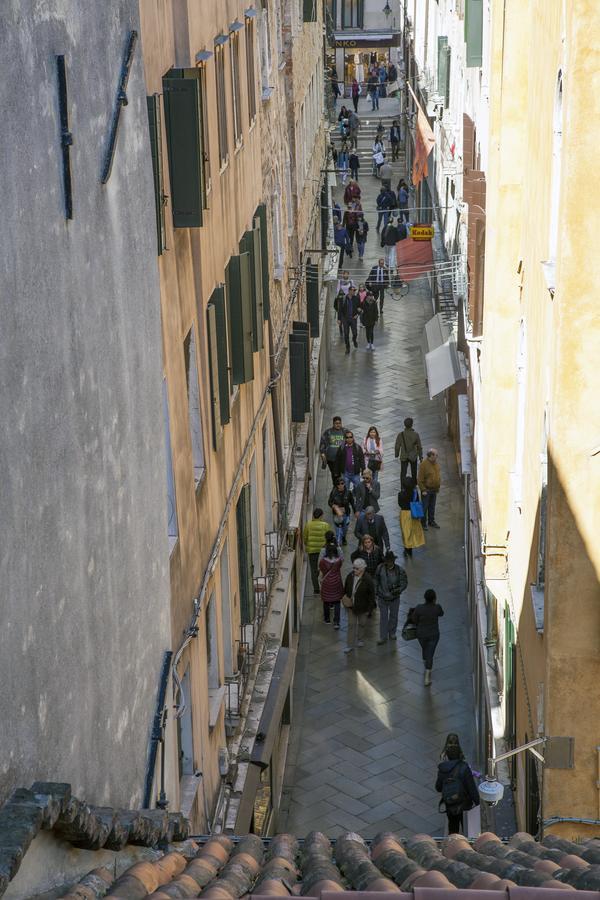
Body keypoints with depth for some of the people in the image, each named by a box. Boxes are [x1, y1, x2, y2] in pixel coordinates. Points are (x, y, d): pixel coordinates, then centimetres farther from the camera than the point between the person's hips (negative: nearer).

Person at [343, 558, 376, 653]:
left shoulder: (368, 580, -21)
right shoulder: (350, 576, -9)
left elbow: (371, 594, -13)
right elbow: (345, 589, 8)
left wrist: (370, 607, -12)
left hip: (362, 606, -2)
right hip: (351, 605, 2)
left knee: (361, 624, 18)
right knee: (351, 624, 5)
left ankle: (359, 639, 42)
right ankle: (350, 645, 9)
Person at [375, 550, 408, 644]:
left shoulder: (399, 570, -18)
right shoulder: (380, 568, -13)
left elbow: (404, 583, -10)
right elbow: (376, 580, 2)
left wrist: (398, 590, -28)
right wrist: (376, 592, 7)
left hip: (394, 598, 0)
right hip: (382, 598, 0)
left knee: (393, 616, 18)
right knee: (383, 617, 7)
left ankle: (392, 633, 39)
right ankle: (383, 637, 18)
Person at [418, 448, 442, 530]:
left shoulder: (436, 463, 4)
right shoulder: (424, 464, -19)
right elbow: (420, 479, -17)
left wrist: (438, 486, 13)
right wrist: (423, 489, -17)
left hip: (434, 489, 7)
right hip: (426, 490, -7)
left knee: (432, 507, 17)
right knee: (424, 507, 1)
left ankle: (431, 521, 29)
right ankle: (423, 523, 11)